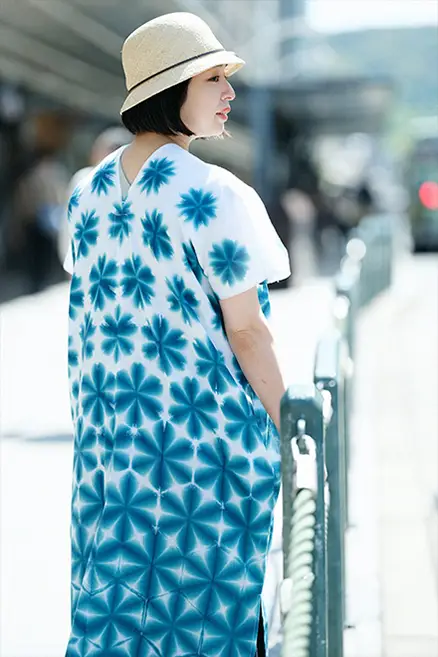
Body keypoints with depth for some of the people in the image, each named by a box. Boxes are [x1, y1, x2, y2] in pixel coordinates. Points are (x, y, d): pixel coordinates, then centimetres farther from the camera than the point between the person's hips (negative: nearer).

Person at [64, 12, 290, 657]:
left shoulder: (90, 192, 5)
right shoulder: (212, 194, -16)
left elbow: (83, 322, 11)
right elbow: (245, 330, -15)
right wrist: (288, 430, -5)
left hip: (109, 432, 6)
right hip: (208, 423, -6)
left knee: (115, 584, 13)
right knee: (206, 584, 7)